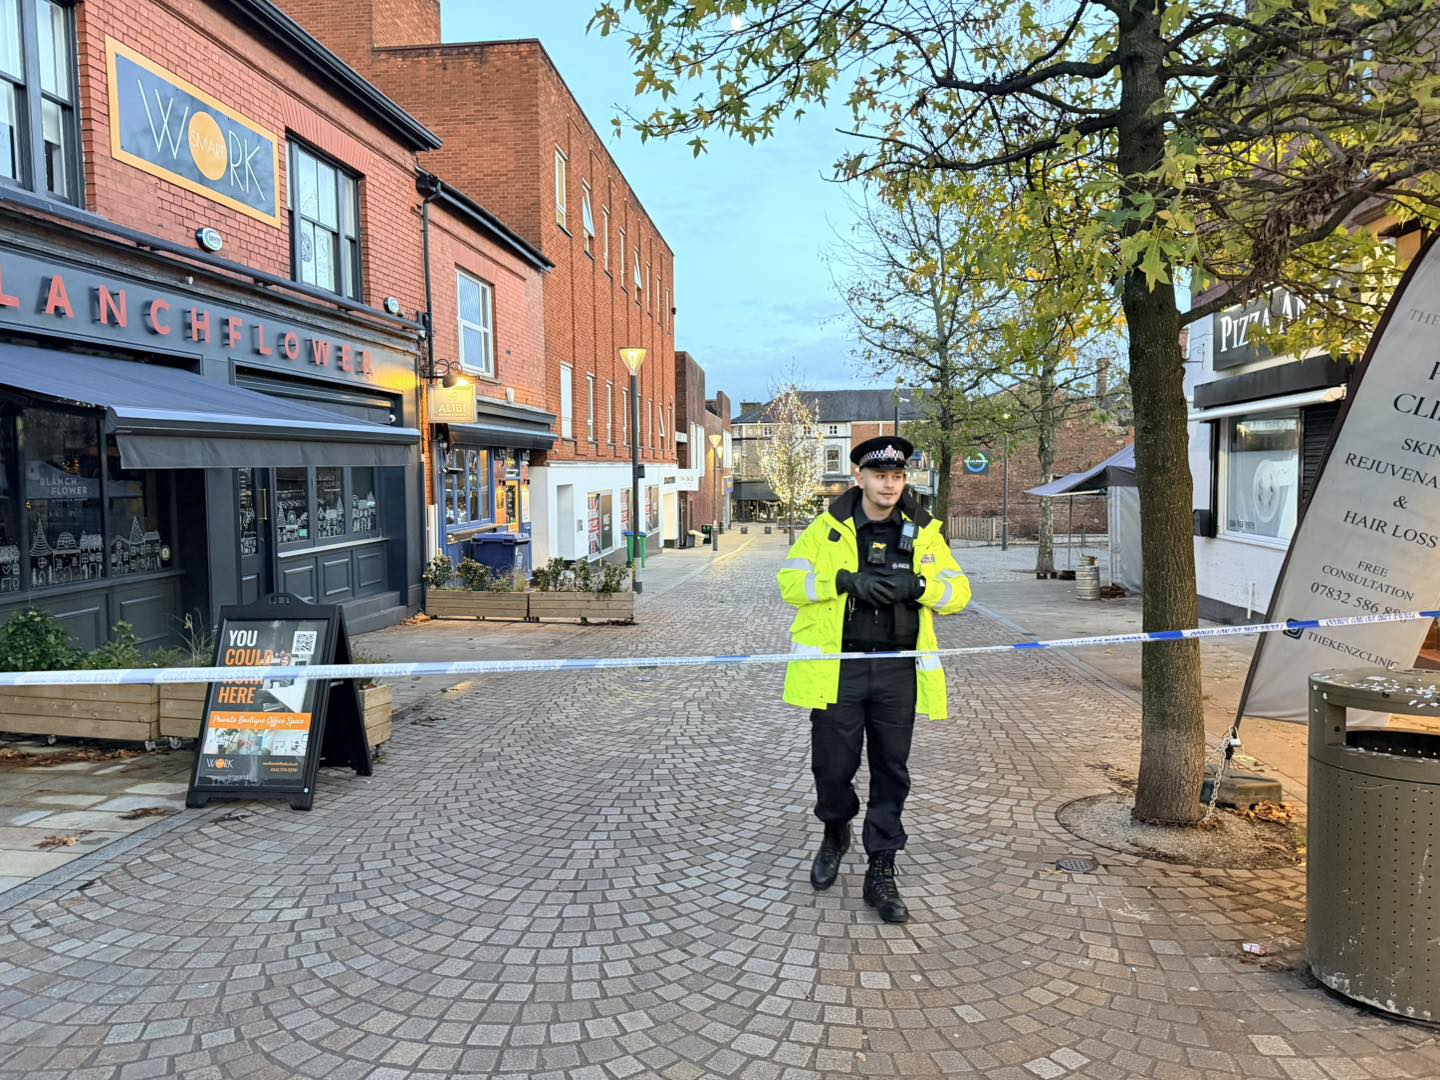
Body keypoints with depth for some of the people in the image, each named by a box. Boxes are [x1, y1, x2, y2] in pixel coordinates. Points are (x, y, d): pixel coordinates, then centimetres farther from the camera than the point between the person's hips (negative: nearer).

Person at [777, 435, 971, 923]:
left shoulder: (923, 532, 7)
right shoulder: (828, 529, 2)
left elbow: (959, 590, 6)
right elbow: (790, 582, -4)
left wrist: (916, 585, -15)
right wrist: (846, 580, -19)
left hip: (898, 669, 2)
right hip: (837, 668, -1)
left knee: (891, 772, 6)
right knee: (832, 767, 4)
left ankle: (881, 873, 19)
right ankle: (835, 833, 36)